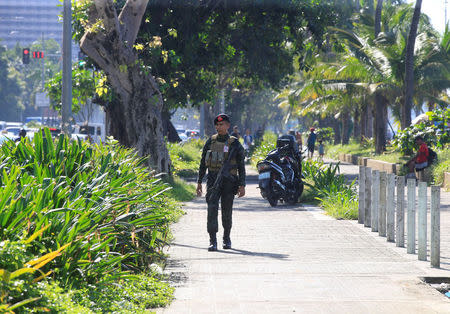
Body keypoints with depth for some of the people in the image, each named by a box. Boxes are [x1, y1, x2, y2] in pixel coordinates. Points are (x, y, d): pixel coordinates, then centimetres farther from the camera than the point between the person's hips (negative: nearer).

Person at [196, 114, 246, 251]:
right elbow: (203, 163, 13)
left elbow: (241, 166, 2)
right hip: (213, 180, 1)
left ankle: (227, 239, 25)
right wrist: (199, 182, 10)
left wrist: (242, 185, -4)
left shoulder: (234, 144, 1)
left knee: (227, 212, 7)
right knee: (212, 209, -12)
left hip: (229, 181, -1)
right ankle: (213, 241, -14)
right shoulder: (210, 142, 7)